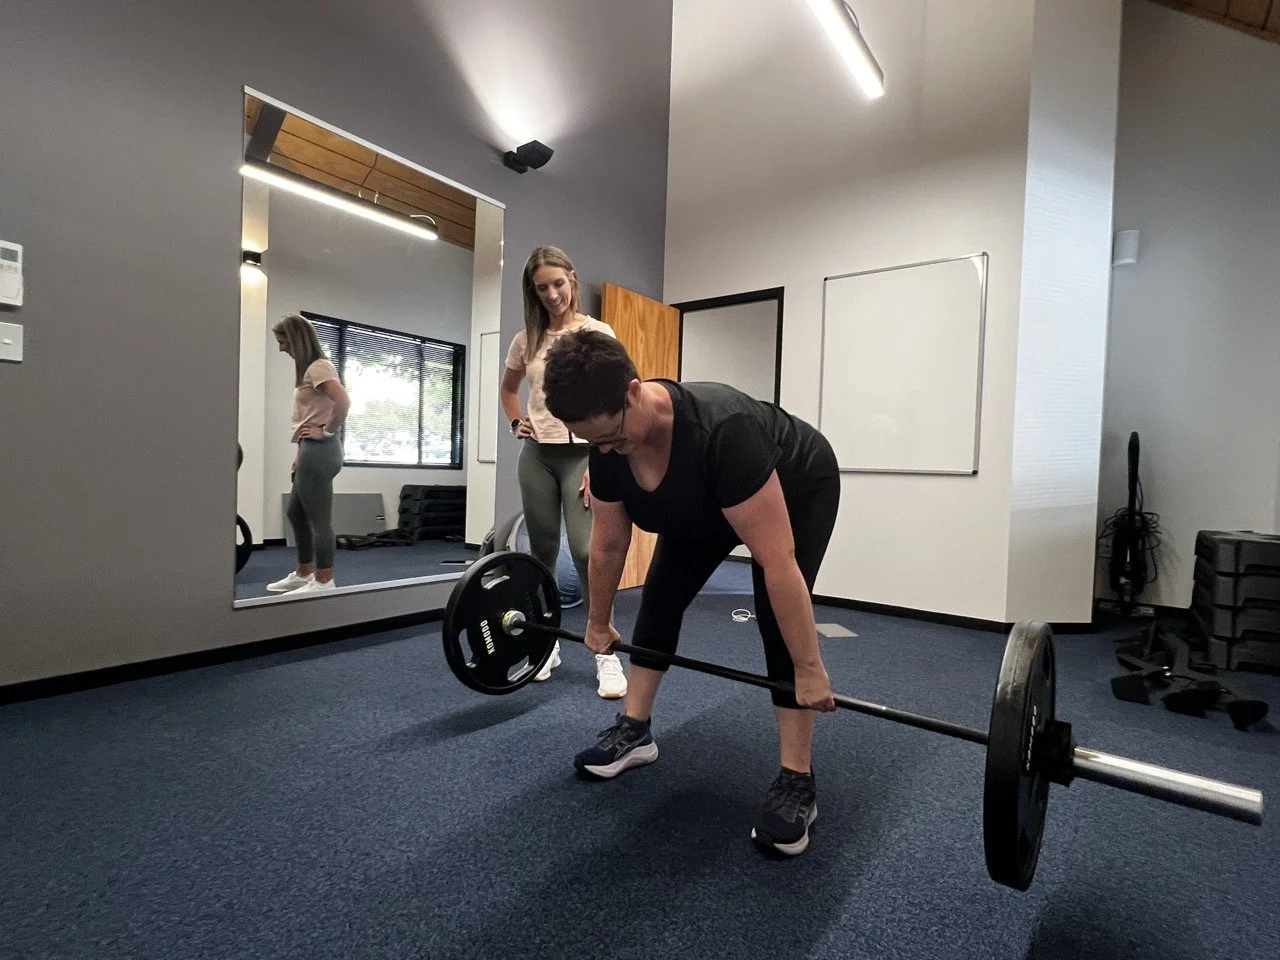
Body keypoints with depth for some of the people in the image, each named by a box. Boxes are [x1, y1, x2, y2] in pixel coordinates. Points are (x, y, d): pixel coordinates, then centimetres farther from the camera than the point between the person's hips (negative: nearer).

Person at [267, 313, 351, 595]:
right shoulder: (310, 368, 19)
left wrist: (327, 432, -15)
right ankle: (303, 574, 29)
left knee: (319, 518, -4)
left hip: (319, 451, -11)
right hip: (311, 451, 11)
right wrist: (300, 451, 17)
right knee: (295, 512, 18)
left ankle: (323, 581, 6)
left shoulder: (318, 367, -11)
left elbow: (344, 402, -27)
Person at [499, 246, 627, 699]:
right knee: (543, 551, 8)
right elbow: (508, 388, 27)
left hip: (583, 452, -4)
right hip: (537, 455, 4)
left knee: (587, 550, -12)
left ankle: (606, 653, -2)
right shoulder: (526, 339, 9)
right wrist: (516, 422, 8)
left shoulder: (599, 334, -2)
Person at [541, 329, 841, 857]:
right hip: (705, 503, 6)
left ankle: (796, 780, -4)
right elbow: (608, 544, -8)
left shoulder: (721, 430, -45)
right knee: (661, 592, 0)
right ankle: (634, 731, 13)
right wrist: (598, 623, 3)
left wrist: (810, 670, -33)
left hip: (800, 488, -6)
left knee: (776, 612, -18)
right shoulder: (608, 446, -23)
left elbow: (777, 563, -40)